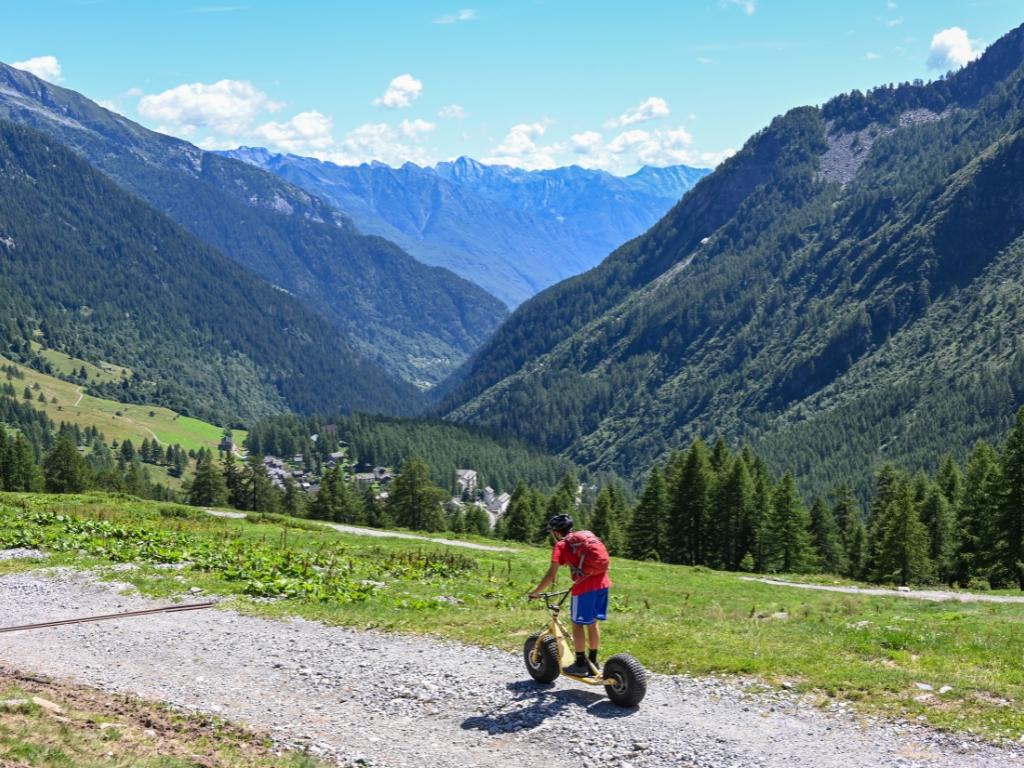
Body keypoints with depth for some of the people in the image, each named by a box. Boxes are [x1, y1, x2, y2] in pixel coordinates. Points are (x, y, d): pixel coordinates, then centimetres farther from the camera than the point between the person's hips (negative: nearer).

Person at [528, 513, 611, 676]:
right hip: (602, 582, 6)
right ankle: (593, 662, 24)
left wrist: (535, 592, 3)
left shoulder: (561, 545, 2)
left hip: (585, 586, -6)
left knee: (578, 624, 7)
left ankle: (580, 664, 11)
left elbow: (551, 574, -5)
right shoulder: (587, 535, 21)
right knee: (593, 623, 17)